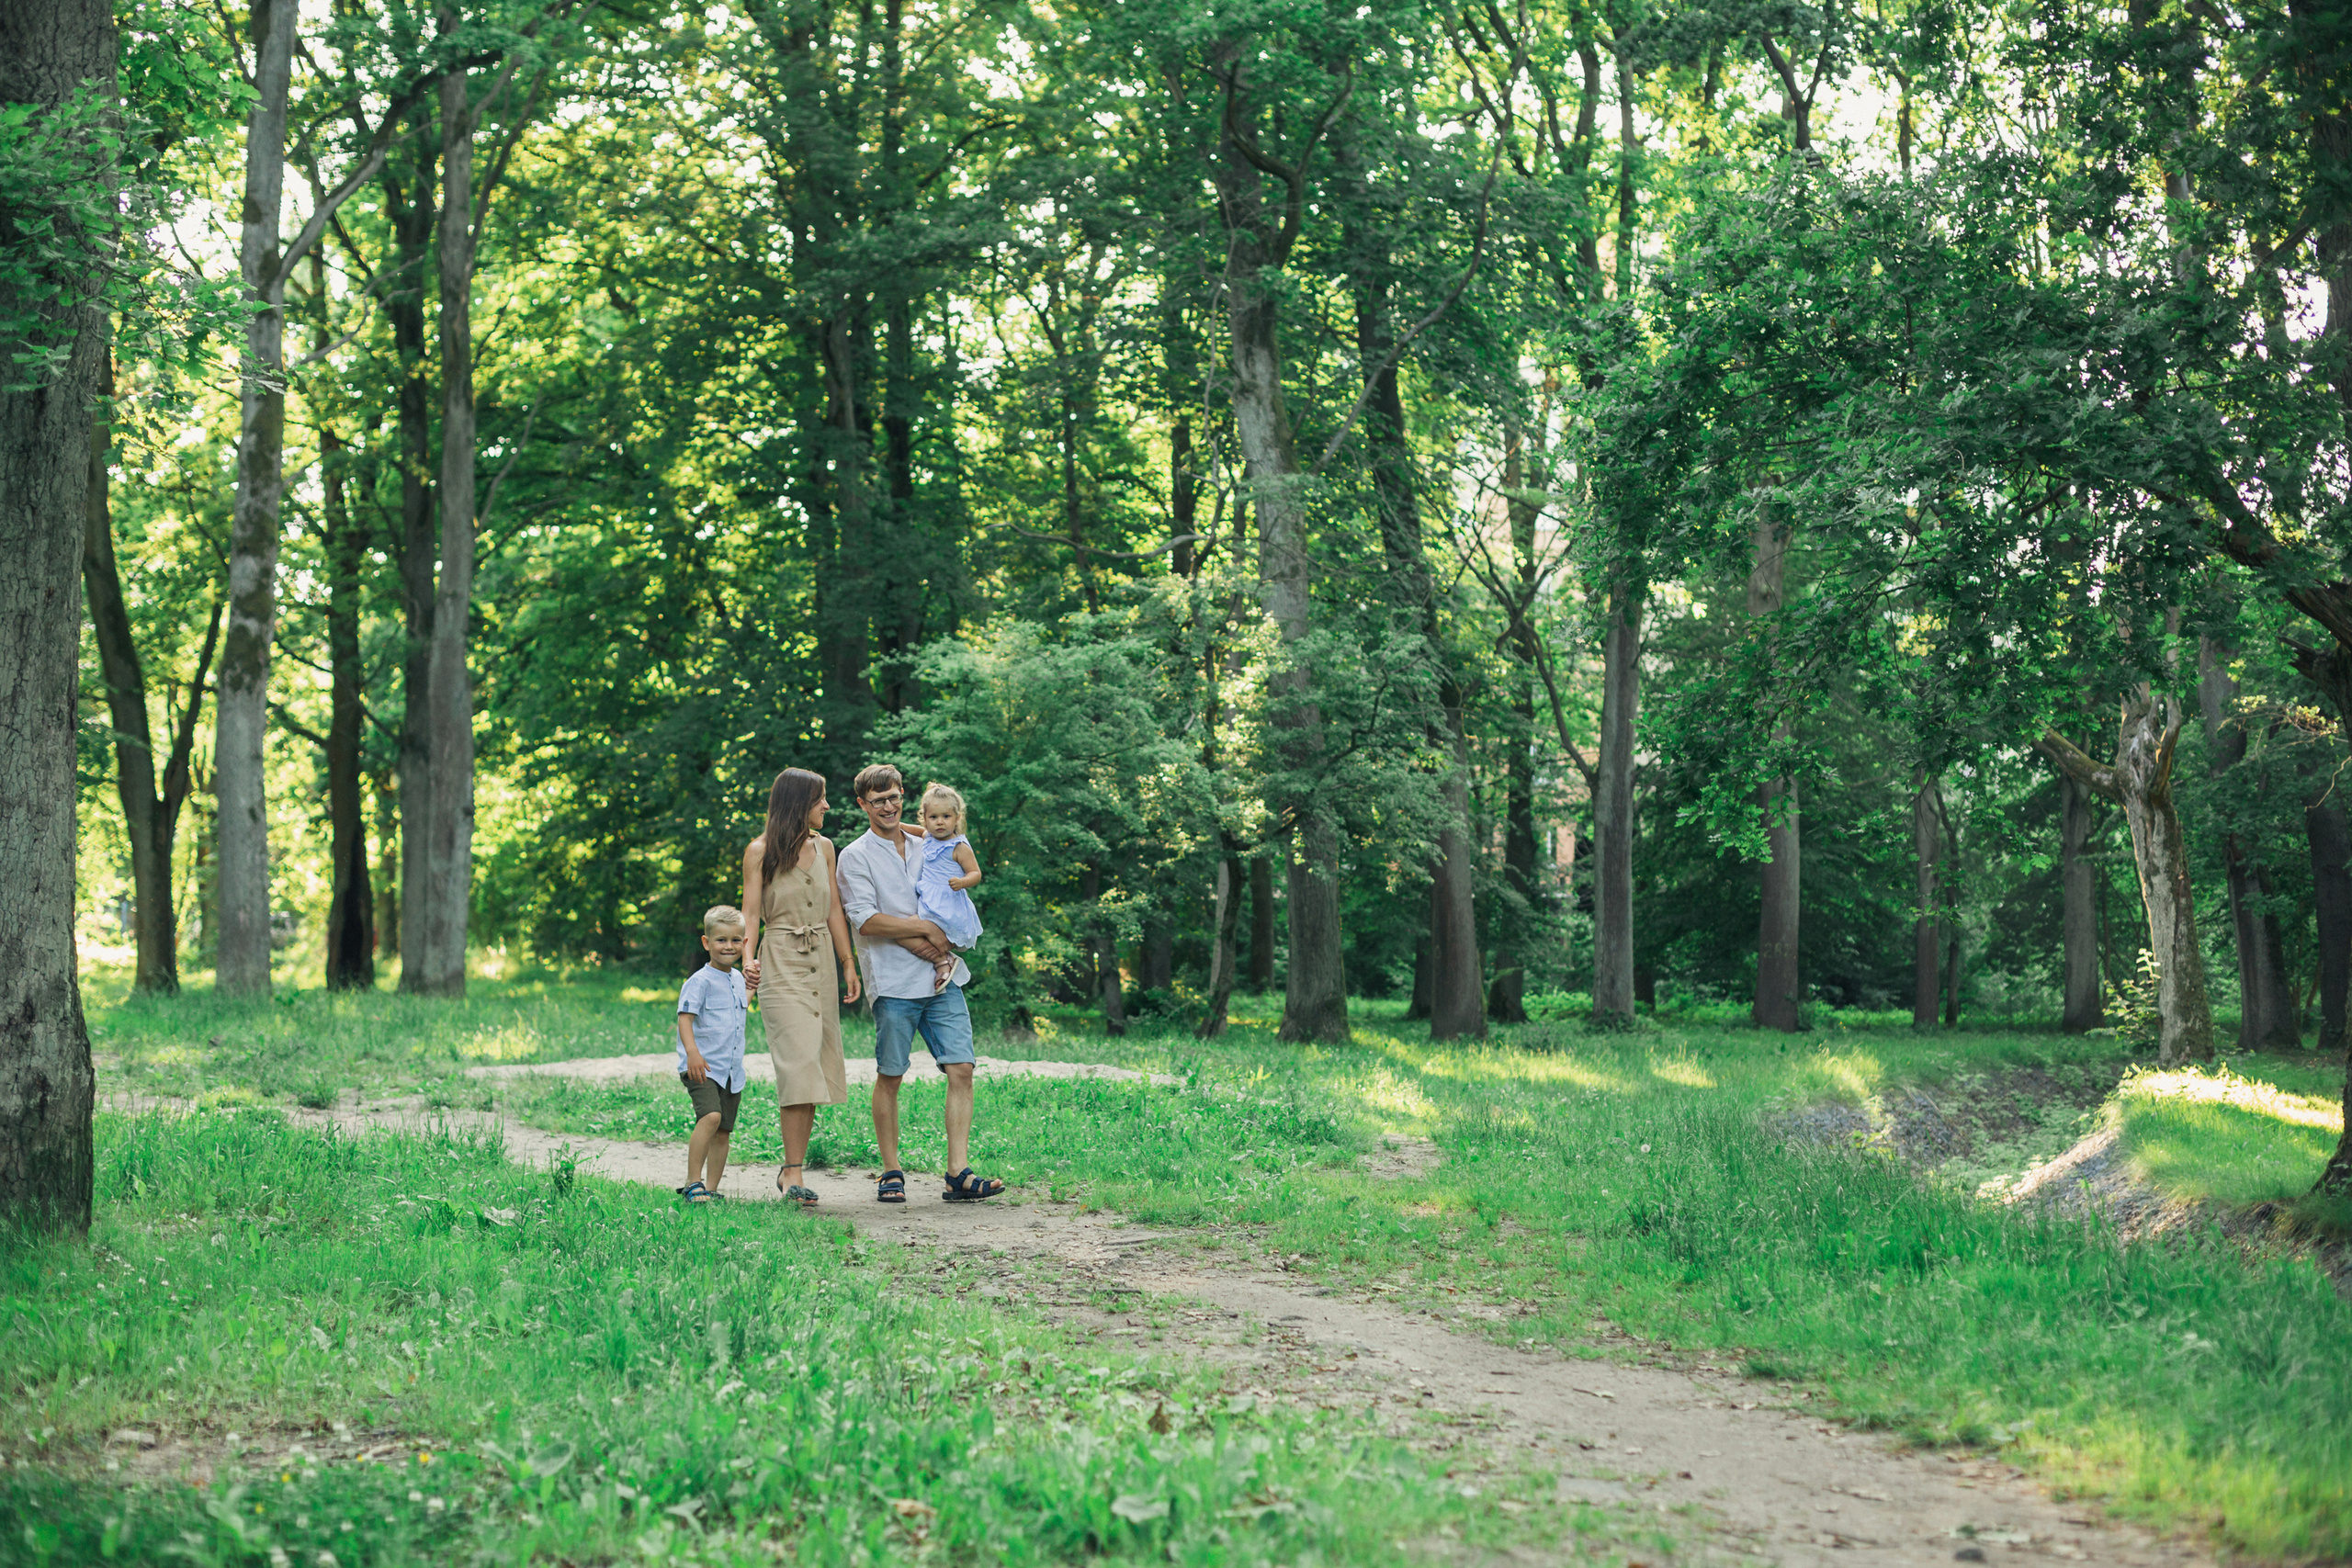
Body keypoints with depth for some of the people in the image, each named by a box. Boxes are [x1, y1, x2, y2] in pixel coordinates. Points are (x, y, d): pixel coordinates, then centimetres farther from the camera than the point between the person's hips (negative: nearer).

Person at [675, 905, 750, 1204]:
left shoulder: (737, 979, 15)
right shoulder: (700, 981, -9)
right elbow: (685, 1017, -19)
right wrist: (692, 1052, -31)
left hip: (731, 1071, 8)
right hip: (702, 1068, -8)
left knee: (723, 1132, 8)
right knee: (711, 1116, -26)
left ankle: (711, 1189, 17)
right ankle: (692, 1183, -22)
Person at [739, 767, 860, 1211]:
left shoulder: (823, 847, 14)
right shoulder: (760, 851, -2)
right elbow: (751, 912, -6)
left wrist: (849, 964, 13)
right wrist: (748, 958, -23)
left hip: (819, 963, 6)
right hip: (781, 964, -6)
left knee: (815, 1069, 2)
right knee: (798, 1064, -14)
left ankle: (792, 1168, 11)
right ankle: (794, 1173, -12)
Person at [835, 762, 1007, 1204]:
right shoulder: (856, 857, 2)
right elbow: (866, 920, -9)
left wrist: (919, 939, -2)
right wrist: (926, 929, -9)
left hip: (942, 978, 4)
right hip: (894, 983, -4)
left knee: (961, 1069, -6)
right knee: (889, 1077, 1)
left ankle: (958, 1175, -7)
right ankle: (891, 1173, 13)